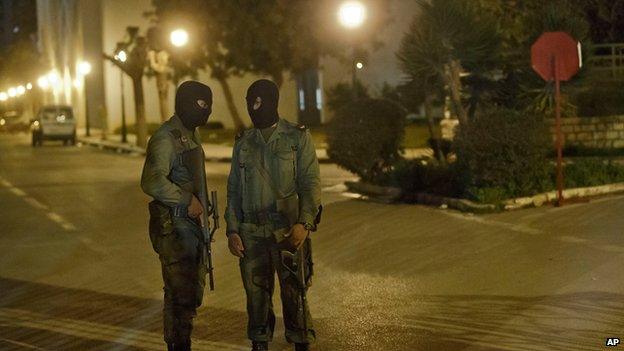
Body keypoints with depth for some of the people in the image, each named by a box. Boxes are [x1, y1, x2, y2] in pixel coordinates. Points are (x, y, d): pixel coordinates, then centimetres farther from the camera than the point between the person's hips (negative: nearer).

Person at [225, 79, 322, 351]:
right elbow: (234, 190, 14)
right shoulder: (243, 143, 12)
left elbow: (311, 183, -5)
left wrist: (304, 223, -17)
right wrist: (232, 230, 5)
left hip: (288, 231, -3)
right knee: (256, 293, 7)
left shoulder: (298, 138, 1)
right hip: (251, 233, 3)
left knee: (294, 293, -1)